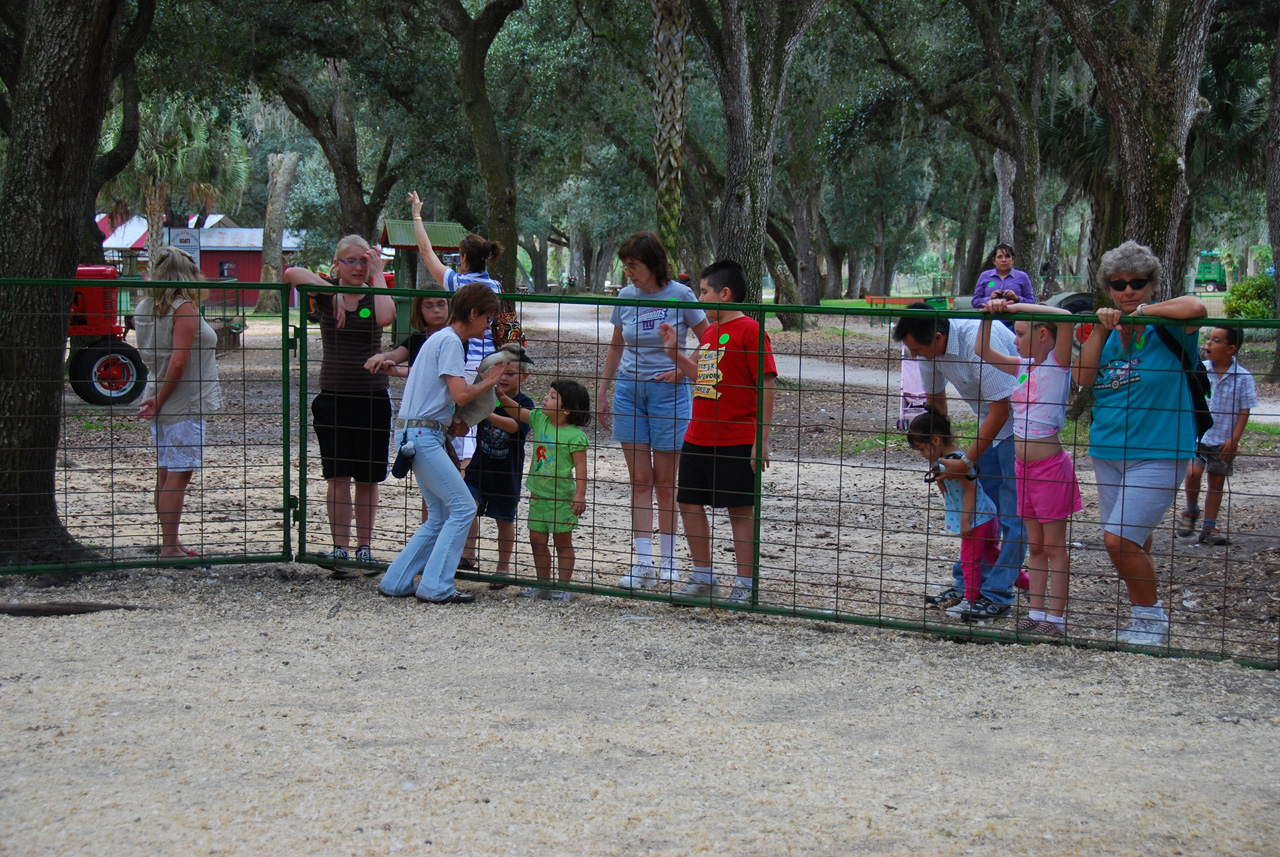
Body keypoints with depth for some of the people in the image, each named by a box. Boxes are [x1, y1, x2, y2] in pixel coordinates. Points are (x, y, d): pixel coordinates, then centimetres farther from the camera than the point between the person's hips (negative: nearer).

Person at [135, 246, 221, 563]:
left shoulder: (145, 308, 8)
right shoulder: (185, 309, -15)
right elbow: (178, 361, -20)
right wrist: (160, 401, -14)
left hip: (163, 404, 8)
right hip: (184, 405, -8)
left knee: (166, 474, 13)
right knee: (178, 475, -5)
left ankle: (170, 542, 20)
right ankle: (170, 548, -4)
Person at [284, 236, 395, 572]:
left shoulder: (376, 293, 3)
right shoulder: (326, 290, 2)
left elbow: (385, 318, -21)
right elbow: (291, 273, -16)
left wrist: (378, 273, -12)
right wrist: (333, 292, -17)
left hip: (373, 396, 0)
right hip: (333, 396, 0)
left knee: (368, 478, 6)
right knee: (338, 477, -2)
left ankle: (364, 547, 16)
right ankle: (340, 547, 3)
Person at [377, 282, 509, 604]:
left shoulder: (439, 339, 21)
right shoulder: (450, 341, -11)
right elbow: (460, 394, -19)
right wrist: (489, 381, -2)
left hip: (421, 436, 10)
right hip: (425, 435, -10)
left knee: (440, 517, 12)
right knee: (463, 507, -10)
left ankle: (395, 581, 13)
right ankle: (436, 587, -10)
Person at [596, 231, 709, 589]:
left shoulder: (680, 295, -7)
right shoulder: (626, 297, 5)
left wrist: (683, 370, -10)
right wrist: (602, 392, 15)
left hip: (668, 391, -4)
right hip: (629, 390, 4)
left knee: (665, 481, 2)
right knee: (640, 479, 1)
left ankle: (667, 561, 12)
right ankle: (644, 562, 1)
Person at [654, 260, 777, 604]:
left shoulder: (749, 330, -12)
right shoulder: (710, 332, 15)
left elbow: (765, 385, -14)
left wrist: (762, 439, -17)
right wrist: (675, 353, 16)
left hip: (736, 442, -9)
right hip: (697, 439, 9)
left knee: (740, 510, 0)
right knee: (689, 503, 12)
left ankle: (744, 585, 9)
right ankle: (703, 577, 24)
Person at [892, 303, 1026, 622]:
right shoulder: (930, 349, -8)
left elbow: (1001, 408, -26)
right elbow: (935, 399, 10)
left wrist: (966, 463, -21)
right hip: (991, 421, 8)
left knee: (1013, 514, -6)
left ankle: (997, 594, -4)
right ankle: (965, 584, 14)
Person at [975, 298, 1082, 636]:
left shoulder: (1058, 363, -11)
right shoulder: (1023, 366, 9)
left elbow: (1066, 318, -28)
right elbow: (982, 350, 16)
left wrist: (1017, 306, -22)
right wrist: (990, 314, 1)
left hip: (1050, 465, -7)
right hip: (1023, 465, 7)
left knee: (1054, 546, 0)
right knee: (1035, 546, 13)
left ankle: (1056, 618, 5)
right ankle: (1036, 613, 19)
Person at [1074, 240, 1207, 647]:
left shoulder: (1165, 328, -7)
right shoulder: (1107, 332, 9)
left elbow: (1195, 308, -29)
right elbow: (1082, 378, -2)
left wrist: (1142, 311, -17)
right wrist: (1101, 330, -11)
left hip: (1158, 454, -6)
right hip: (1108, 451, 6)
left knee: (1120, 538, -15)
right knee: (1133, 544, 12)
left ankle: (1152, 618, 2)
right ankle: (1144, 624, 26)